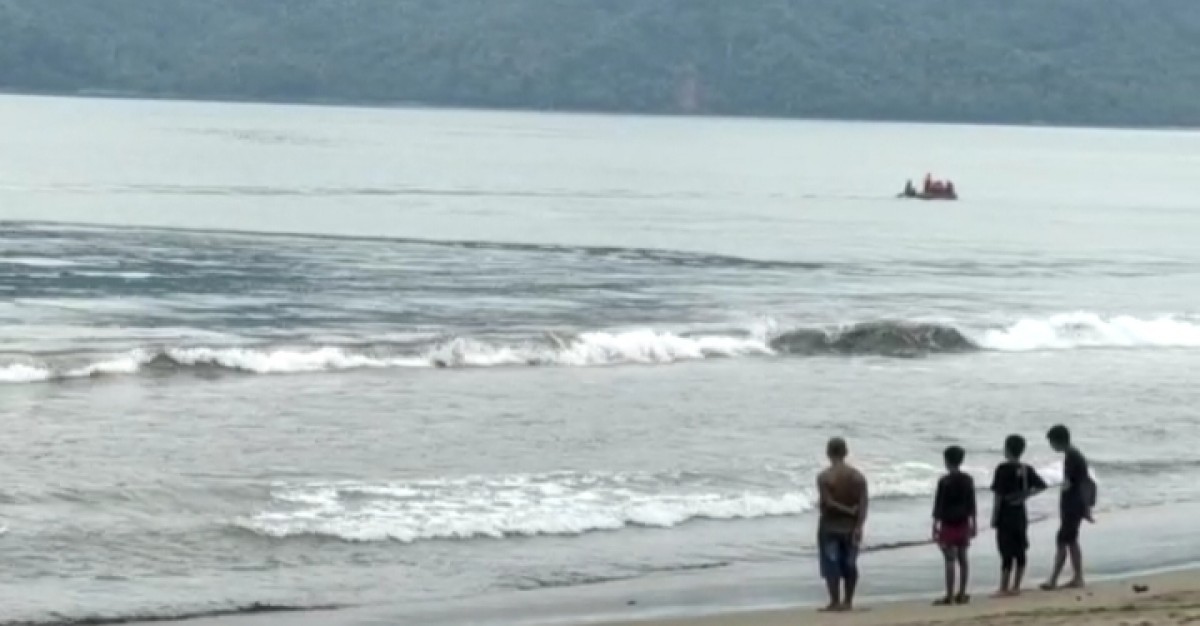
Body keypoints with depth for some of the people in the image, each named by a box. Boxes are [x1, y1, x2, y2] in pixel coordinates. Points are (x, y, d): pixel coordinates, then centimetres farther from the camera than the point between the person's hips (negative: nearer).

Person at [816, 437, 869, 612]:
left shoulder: (824, 477, -12)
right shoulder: (857, 476, 1)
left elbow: (828, 503, -19)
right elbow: (863, 504, -7)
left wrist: (848, 511, -9)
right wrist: (858, 527, -9)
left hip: (830, 527, -4)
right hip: (851, 527, 4)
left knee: (831, 565, 0)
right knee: (849, 565, 11)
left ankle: (835, 602, -2)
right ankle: (848, 602, 14)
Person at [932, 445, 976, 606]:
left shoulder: (944, 481, -12)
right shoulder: (968, 480, 3)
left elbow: (939, 505, -11)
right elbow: (971, 504, 8)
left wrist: (935, 525, -6)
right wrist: (973, 524, 16)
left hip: (948, 525, -5)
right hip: (963, 524, 5)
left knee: (950, 560, -6)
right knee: (962, 559, 10)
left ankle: (949, 596, -7)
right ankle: (961, 594, 13)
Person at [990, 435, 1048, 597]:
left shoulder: (1003, 469, -13)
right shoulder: (1026, 469, 4)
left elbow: (998, 495, -13)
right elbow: (1041, 486, 6)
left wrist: (994, 518, -8)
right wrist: (1026, 495, 7)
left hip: (1006, 515, -5)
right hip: (1021, 515, 5)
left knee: (1006, 553, -5)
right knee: (1020, 552, 8)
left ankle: (1004, 588, -3)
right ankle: (1015, 587, 11)